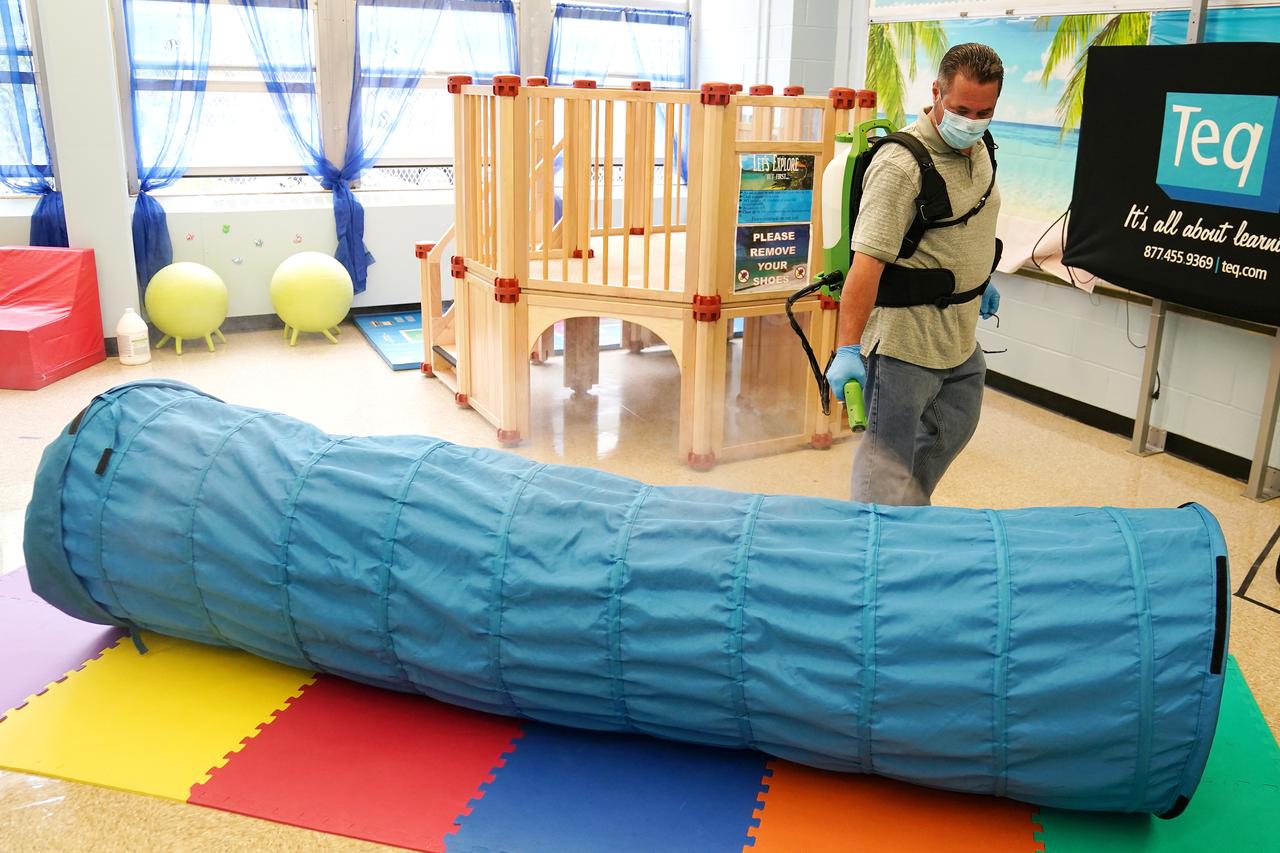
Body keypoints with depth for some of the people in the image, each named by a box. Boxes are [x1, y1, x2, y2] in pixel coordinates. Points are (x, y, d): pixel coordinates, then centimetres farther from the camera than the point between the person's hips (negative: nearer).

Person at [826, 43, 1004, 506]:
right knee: (888, 455, -3)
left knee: (952, 431, 25)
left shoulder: (979, 147, 5)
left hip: (961, 336, 10)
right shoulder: (900, 164, -23)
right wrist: (847, 348, -36)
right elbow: (867, 260, -30)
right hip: (905, 341, -9)